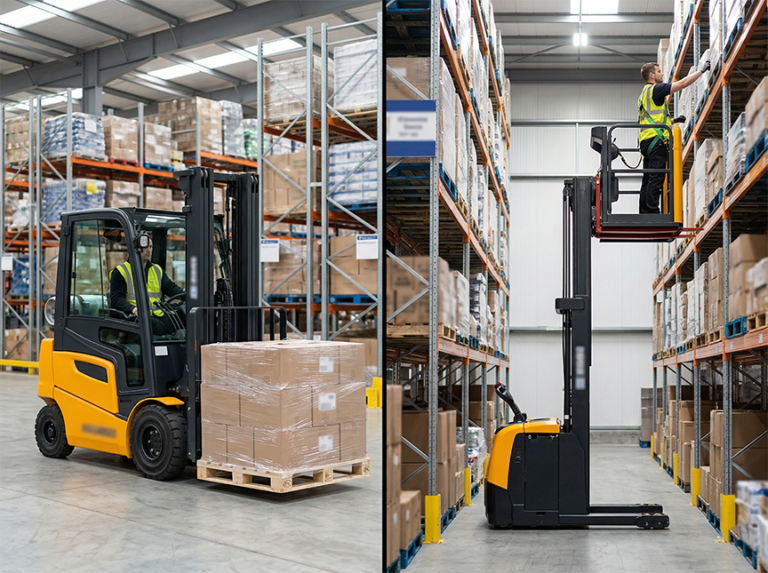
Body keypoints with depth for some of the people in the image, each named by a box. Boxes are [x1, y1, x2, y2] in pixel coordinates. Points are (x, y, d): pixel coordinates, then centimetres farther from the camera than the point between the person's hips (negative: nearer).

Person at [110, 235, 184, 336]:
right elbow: (116, 299, -1)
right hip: (137, 316, -4)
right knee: (158, 325, -35)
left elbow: (171, 287, 16)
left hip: (158, 315, 4)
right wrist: (132, 309, -23)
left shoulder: (157, 270, 25)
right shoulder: (121, 272, 8)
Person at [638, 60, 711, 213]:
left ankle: (644, 212, 6)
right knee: (656, 179, -13)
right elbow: (683, 83, -6)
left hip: (646, 141, 10)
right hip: (656, 139, -10)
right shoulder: (655, 89, -3)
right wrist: (702, 70, 4)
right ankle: (652, 212, -17)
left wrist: (672, 121, 26)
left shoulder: (644, 94, 25)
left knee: (648, 180, 7)